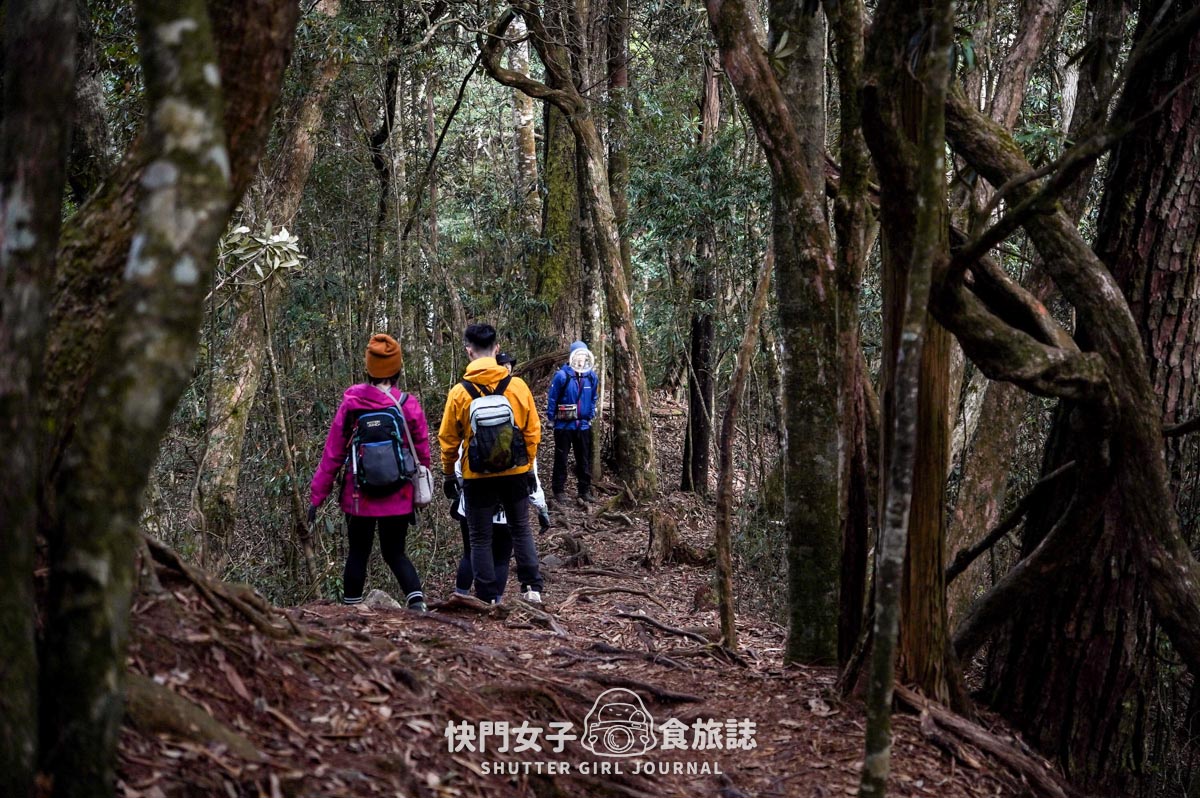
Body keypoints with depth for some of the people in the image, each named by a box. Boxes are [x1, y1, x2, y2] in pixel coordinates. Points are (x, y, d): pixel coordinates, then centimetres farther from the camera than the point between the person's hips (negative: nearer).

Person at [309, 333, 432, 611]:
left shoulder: (350, 404, -6)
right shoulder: (410, 405, -6)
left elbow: (332, 454, -3)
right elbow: (423, 455, 1)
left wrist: (317, 495, 4)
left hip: (359, 497, 0)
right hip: (398, 498, 1)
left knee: (358, 553, 15)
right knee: (395, 553, 14)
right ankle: (416, 598, -7)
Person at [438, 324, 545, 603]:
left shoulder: (459, 392, -10)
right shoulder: (518, 386, -7)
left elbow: (448, 440, -3)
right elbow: (533, 431, 0)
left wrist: (448, 475, 11)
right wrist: (527, 465, 14)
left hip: (477, 477, -2)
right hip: (515, 474, 2)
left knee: (480, 538, 9)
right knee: (521, 530, 19)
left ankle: (488, 598, 10)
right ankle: (532, 588, 16)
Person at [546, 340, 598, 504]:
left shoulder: (591, 376, 0)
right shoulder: (562, 376, -14)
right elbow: (552, 398, -8)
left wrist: (590, 416, 13)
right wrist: (551, 418, -4)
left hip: (583, 425, 4)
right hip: (564, 425, -4)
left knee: (584, 459, 11)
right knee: (561, 459, 3)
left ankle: (585, 490, 20)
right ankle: (559, 490, 10)